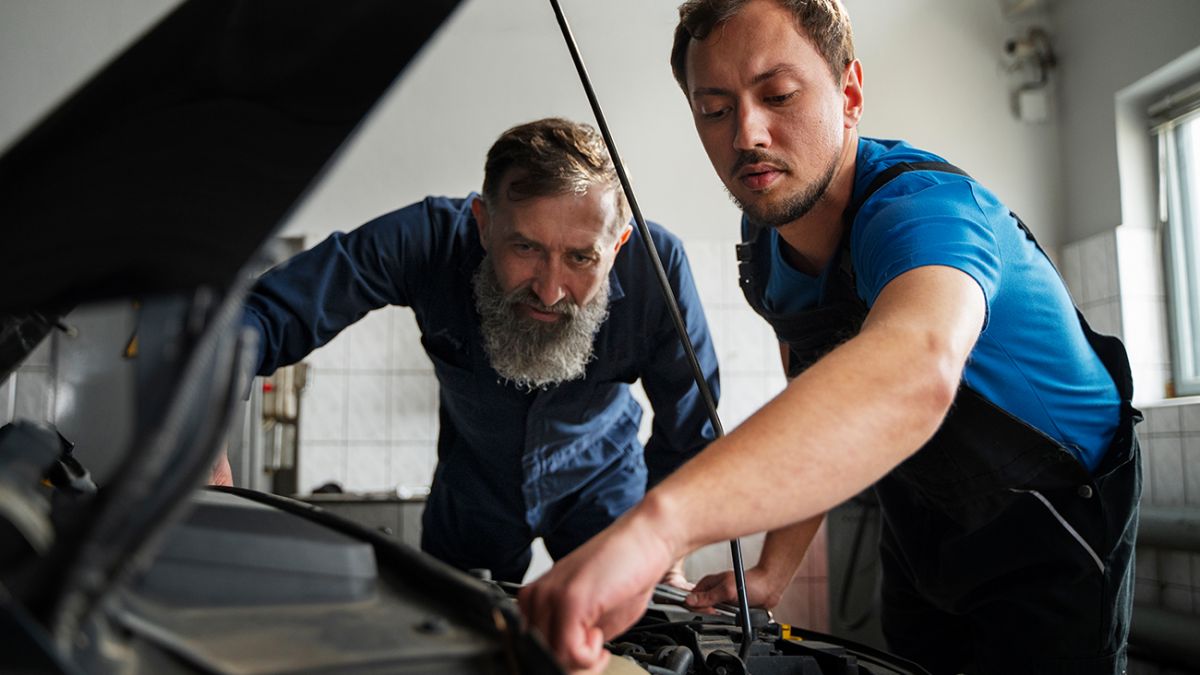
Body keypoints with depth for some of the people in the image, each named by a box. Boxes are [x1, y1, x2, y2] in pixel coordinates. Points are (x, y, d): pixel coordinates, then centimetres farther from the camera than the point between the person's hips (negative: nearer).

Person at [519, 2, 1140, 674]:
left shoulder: (921, 209, -35)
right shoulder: (766, 240, -9)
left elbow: (914, 372, -59)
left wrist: (654, 524, -72)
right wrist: (772, 571, -4)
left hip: (1052, 532, -6)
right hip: (922, 529, 6)